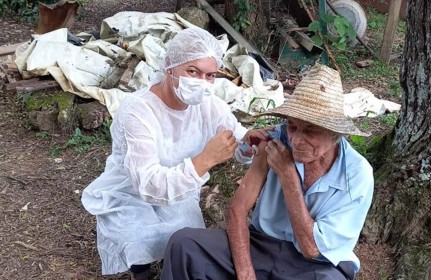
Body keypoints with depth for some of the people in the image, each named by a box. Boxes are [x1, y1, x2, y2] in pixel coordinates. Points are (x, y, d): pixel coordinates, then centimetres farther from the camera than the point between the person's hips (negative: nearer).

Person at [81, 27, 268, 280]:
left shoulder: (211, 106, -16)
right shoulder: (137, 110, -32)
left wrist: (249, 142, -30)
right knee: (146, 244, -29)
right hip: (130, 198, -3)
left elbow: (241, 150, -4)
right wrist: (206, 159, -51)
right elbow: (148, 185, -41)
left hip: (177, 195, 4)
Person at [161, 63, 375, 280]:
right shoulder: (275, 142, -11)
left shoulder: (358, 175, -16)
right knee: (183, 243, -19)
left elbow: (311, 248, -18)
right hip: (261, 245, 2)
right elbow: (237, 209, -9)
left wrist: (287, 174, -21)